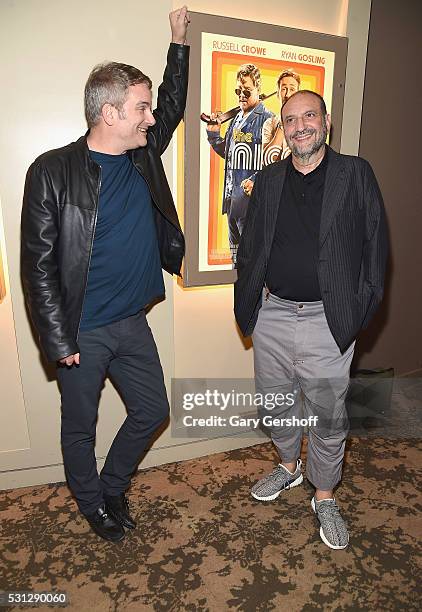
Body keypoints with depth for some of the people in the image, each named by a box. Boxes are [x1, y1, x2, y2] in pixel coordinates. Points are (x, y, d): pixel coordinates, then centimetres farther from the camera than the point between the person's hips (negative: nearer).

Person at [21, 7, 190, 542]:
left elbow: (173, 105, 21)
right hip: (83, 333, -5)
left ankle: (113, 487, 43)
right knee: (80, 429, 15)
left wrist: (178, 41, 18)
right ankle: (92, 505, 44)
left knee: (152, 410, 16)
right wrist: (60, 342, -14)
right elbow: (39, 265, -14)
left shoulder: (143, 156, 3)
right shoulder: (52, 171, -14)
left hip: (132, 323, 6)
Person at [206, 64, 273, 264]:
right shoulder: (236, 118, 15)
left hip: (252, 196, -8)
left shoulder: (267, 119, -8)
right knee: (236, 253, 18)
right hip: (232, 195, 8)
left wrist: (256, 180, -24)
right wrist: (213, 133, 10)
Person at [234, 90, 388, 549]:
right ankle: (289, 465, 45)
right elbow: (250, 243, 12)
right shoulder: (269, 179, 8)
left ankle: (324, 497, 32)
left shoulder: (356, 174, -2)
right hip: (272, 315, 4)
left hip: (327, 320, -3)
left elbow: (374, 242, -3)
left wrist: (359, 305, -7)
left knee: (327, 415, 9)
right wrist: (254, 288, 3)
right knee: (275, 403, 18)